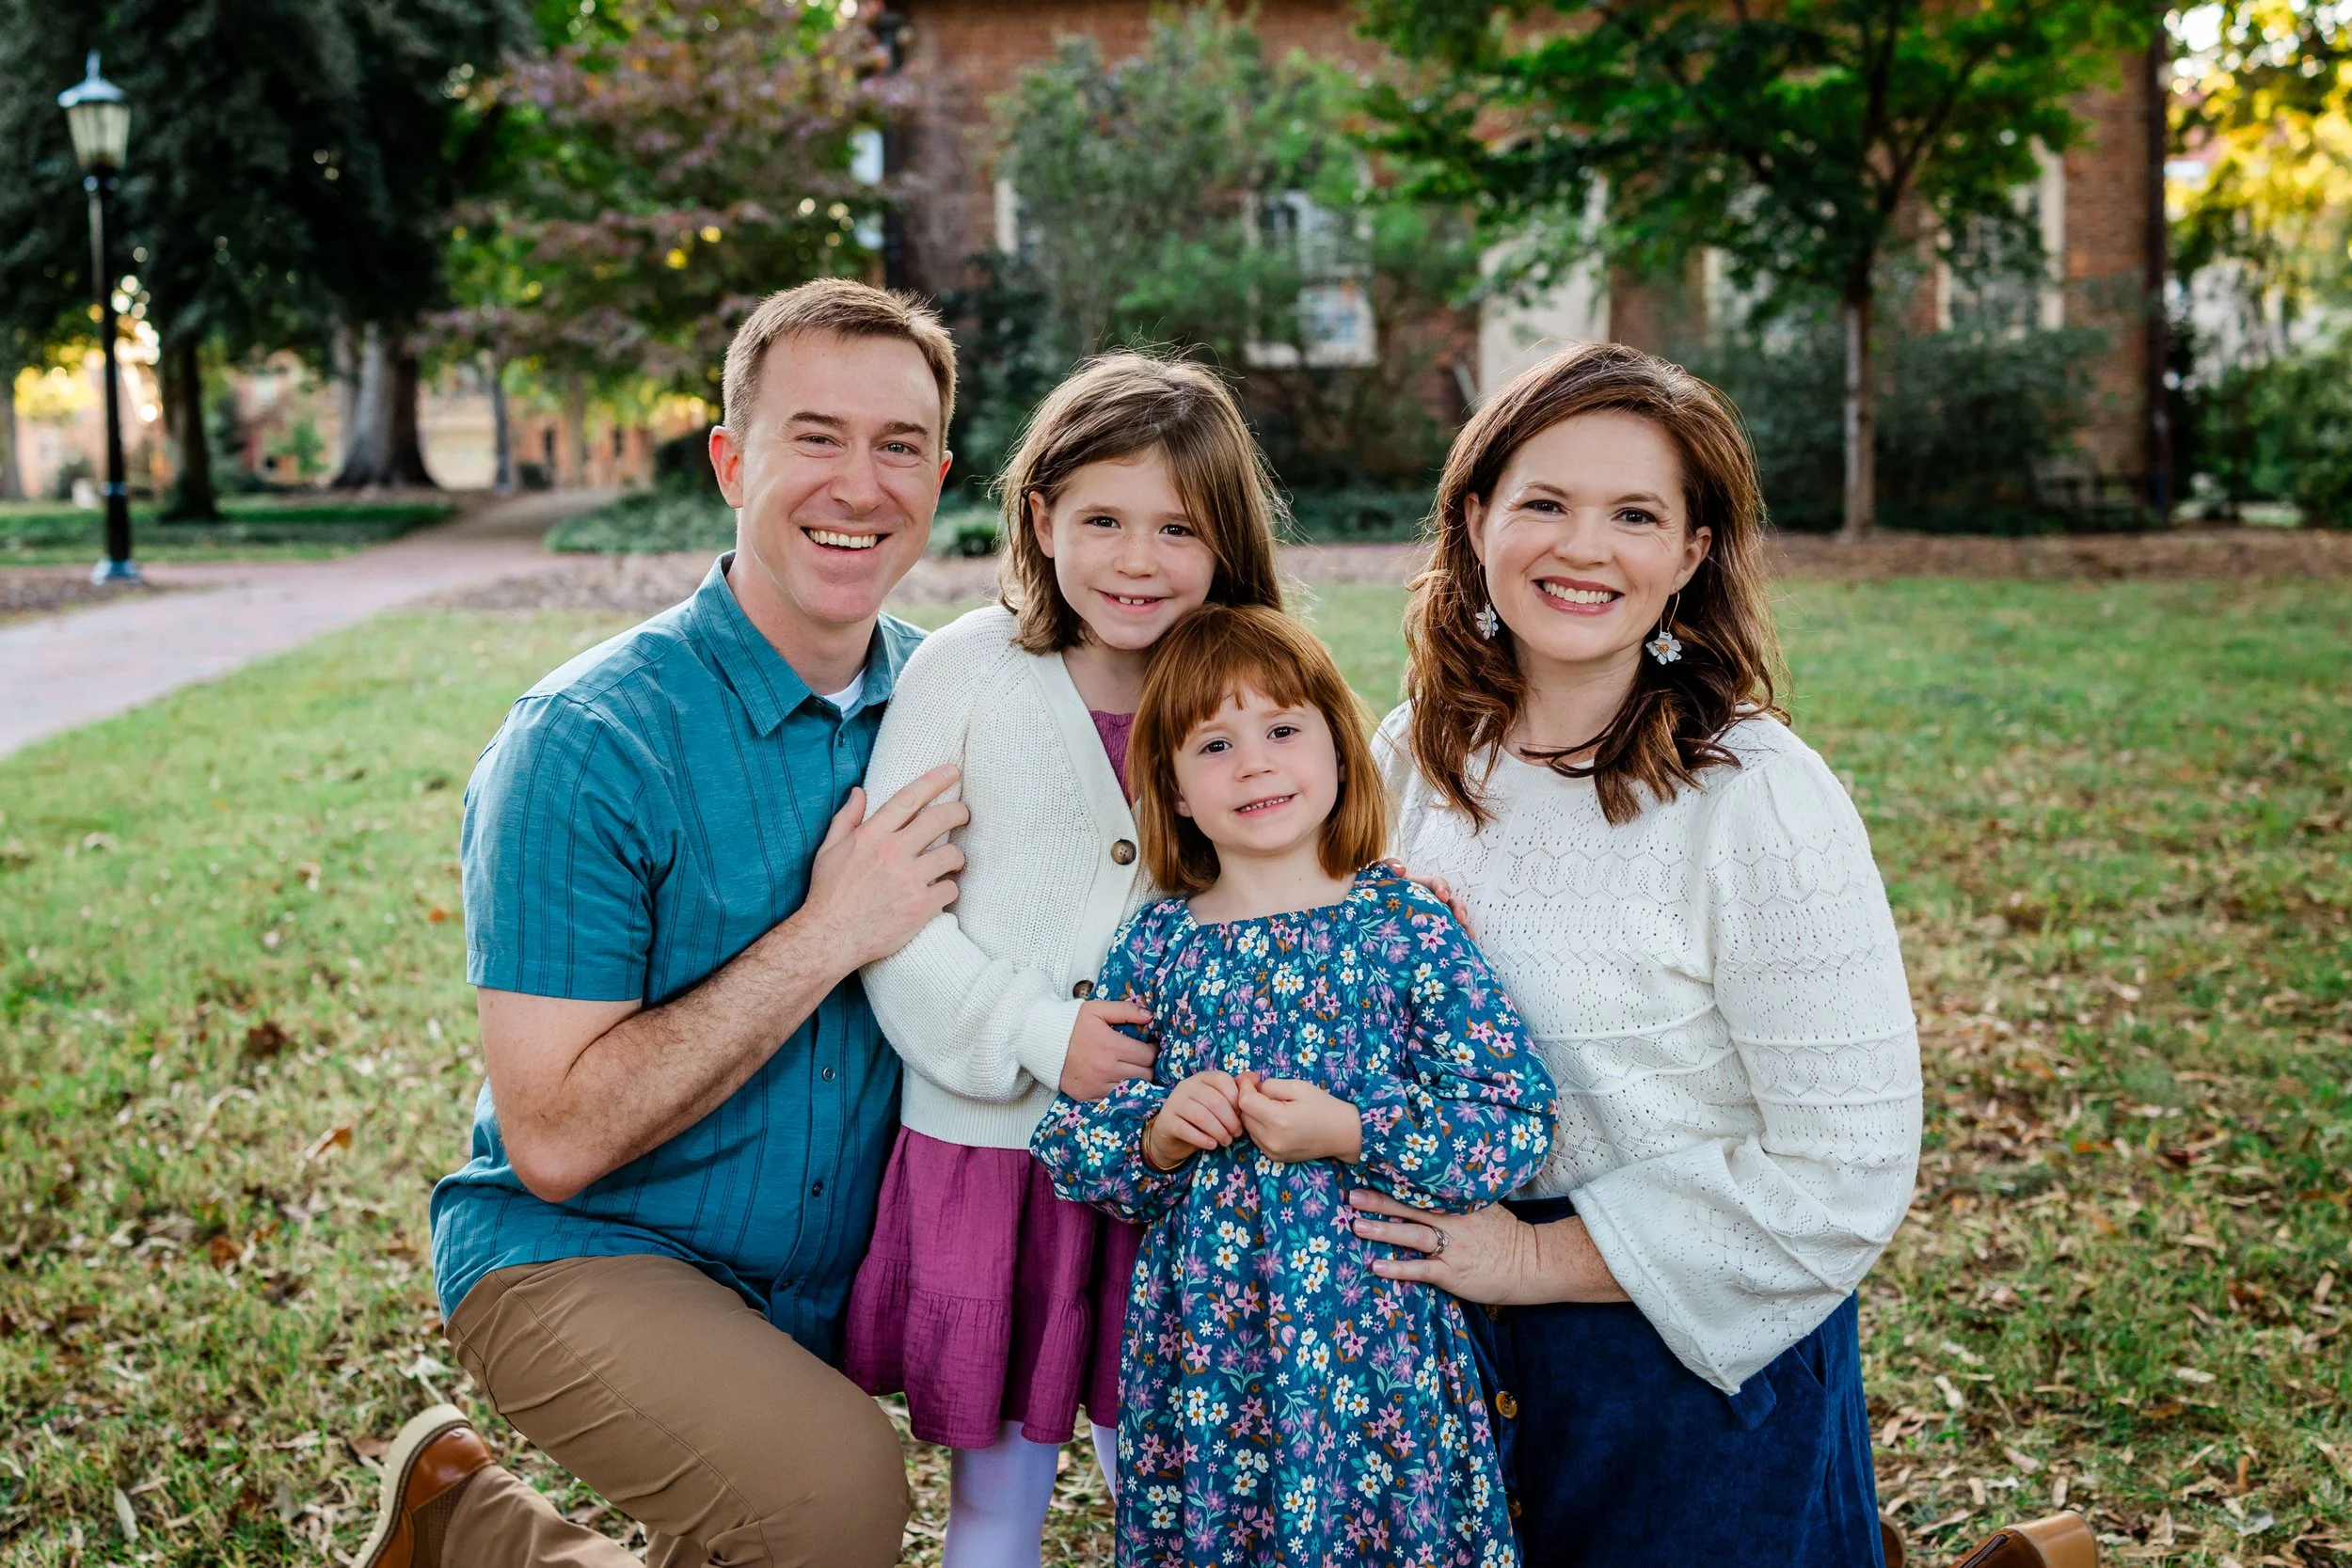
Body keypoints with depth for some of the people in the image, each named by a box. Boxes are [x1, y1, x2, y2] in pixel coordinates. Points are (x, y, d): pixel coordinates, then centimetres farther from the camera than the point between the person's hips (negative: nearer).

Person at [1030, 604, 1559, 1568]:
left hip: (1370, 1336, -2)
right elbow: (1066, 1146, 7)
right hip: (1193, 1335, 2)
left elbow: (1518, 1121, -10)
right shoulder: (1153, 947, 2)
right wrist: (1158, 1138, -13)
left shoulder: (1405, 925, -6)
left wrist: (1349, 1132, -19)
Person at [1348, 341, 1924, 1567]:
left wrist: (1539, 1258, -16)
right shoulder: (1419, 754, -3)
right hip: (1446, 1330, 5)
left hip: (1700, 1351, -5)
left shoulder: (1760, 803, -20)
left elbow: (1845, 1172, -20)